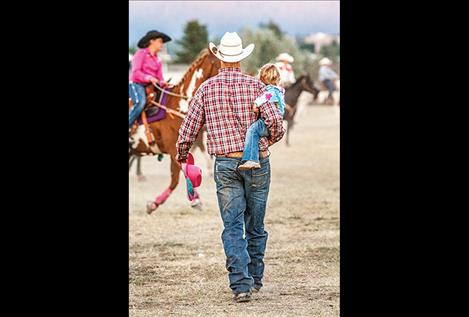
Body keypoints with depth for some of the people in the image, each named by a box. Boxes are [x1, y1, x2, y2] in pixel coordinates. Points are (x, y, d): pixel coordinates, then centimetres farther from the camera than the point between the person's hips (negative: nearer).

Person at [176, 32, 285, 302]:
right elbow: (275, 120, -14)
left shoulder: (207, 88, 1)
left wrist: (182, 154, 22)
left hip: (225, 164, 0)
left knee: (233, 227, -2)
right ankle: (255, 277, 24)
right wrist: (273, 138, 10)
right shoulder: (254, 85, -4)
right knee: (255, 224, 14)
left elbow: (189, 128, 3)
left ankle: (241, 283, -14)